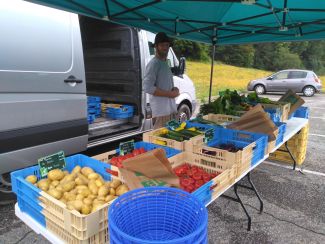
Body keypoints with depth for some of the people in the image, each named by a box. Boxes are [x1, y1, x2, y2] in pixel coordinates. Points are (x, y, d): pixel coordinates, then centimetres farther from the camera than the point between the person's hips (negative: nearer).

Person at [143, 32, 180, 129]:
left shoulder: (165, 63, 17)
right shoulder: (153, 63, -11)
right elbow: (147, 87, -20)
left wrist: (174, 90, 3)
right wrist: (170, 93, -17)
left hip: (171, 109, 9)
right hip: (161, 111, -9)